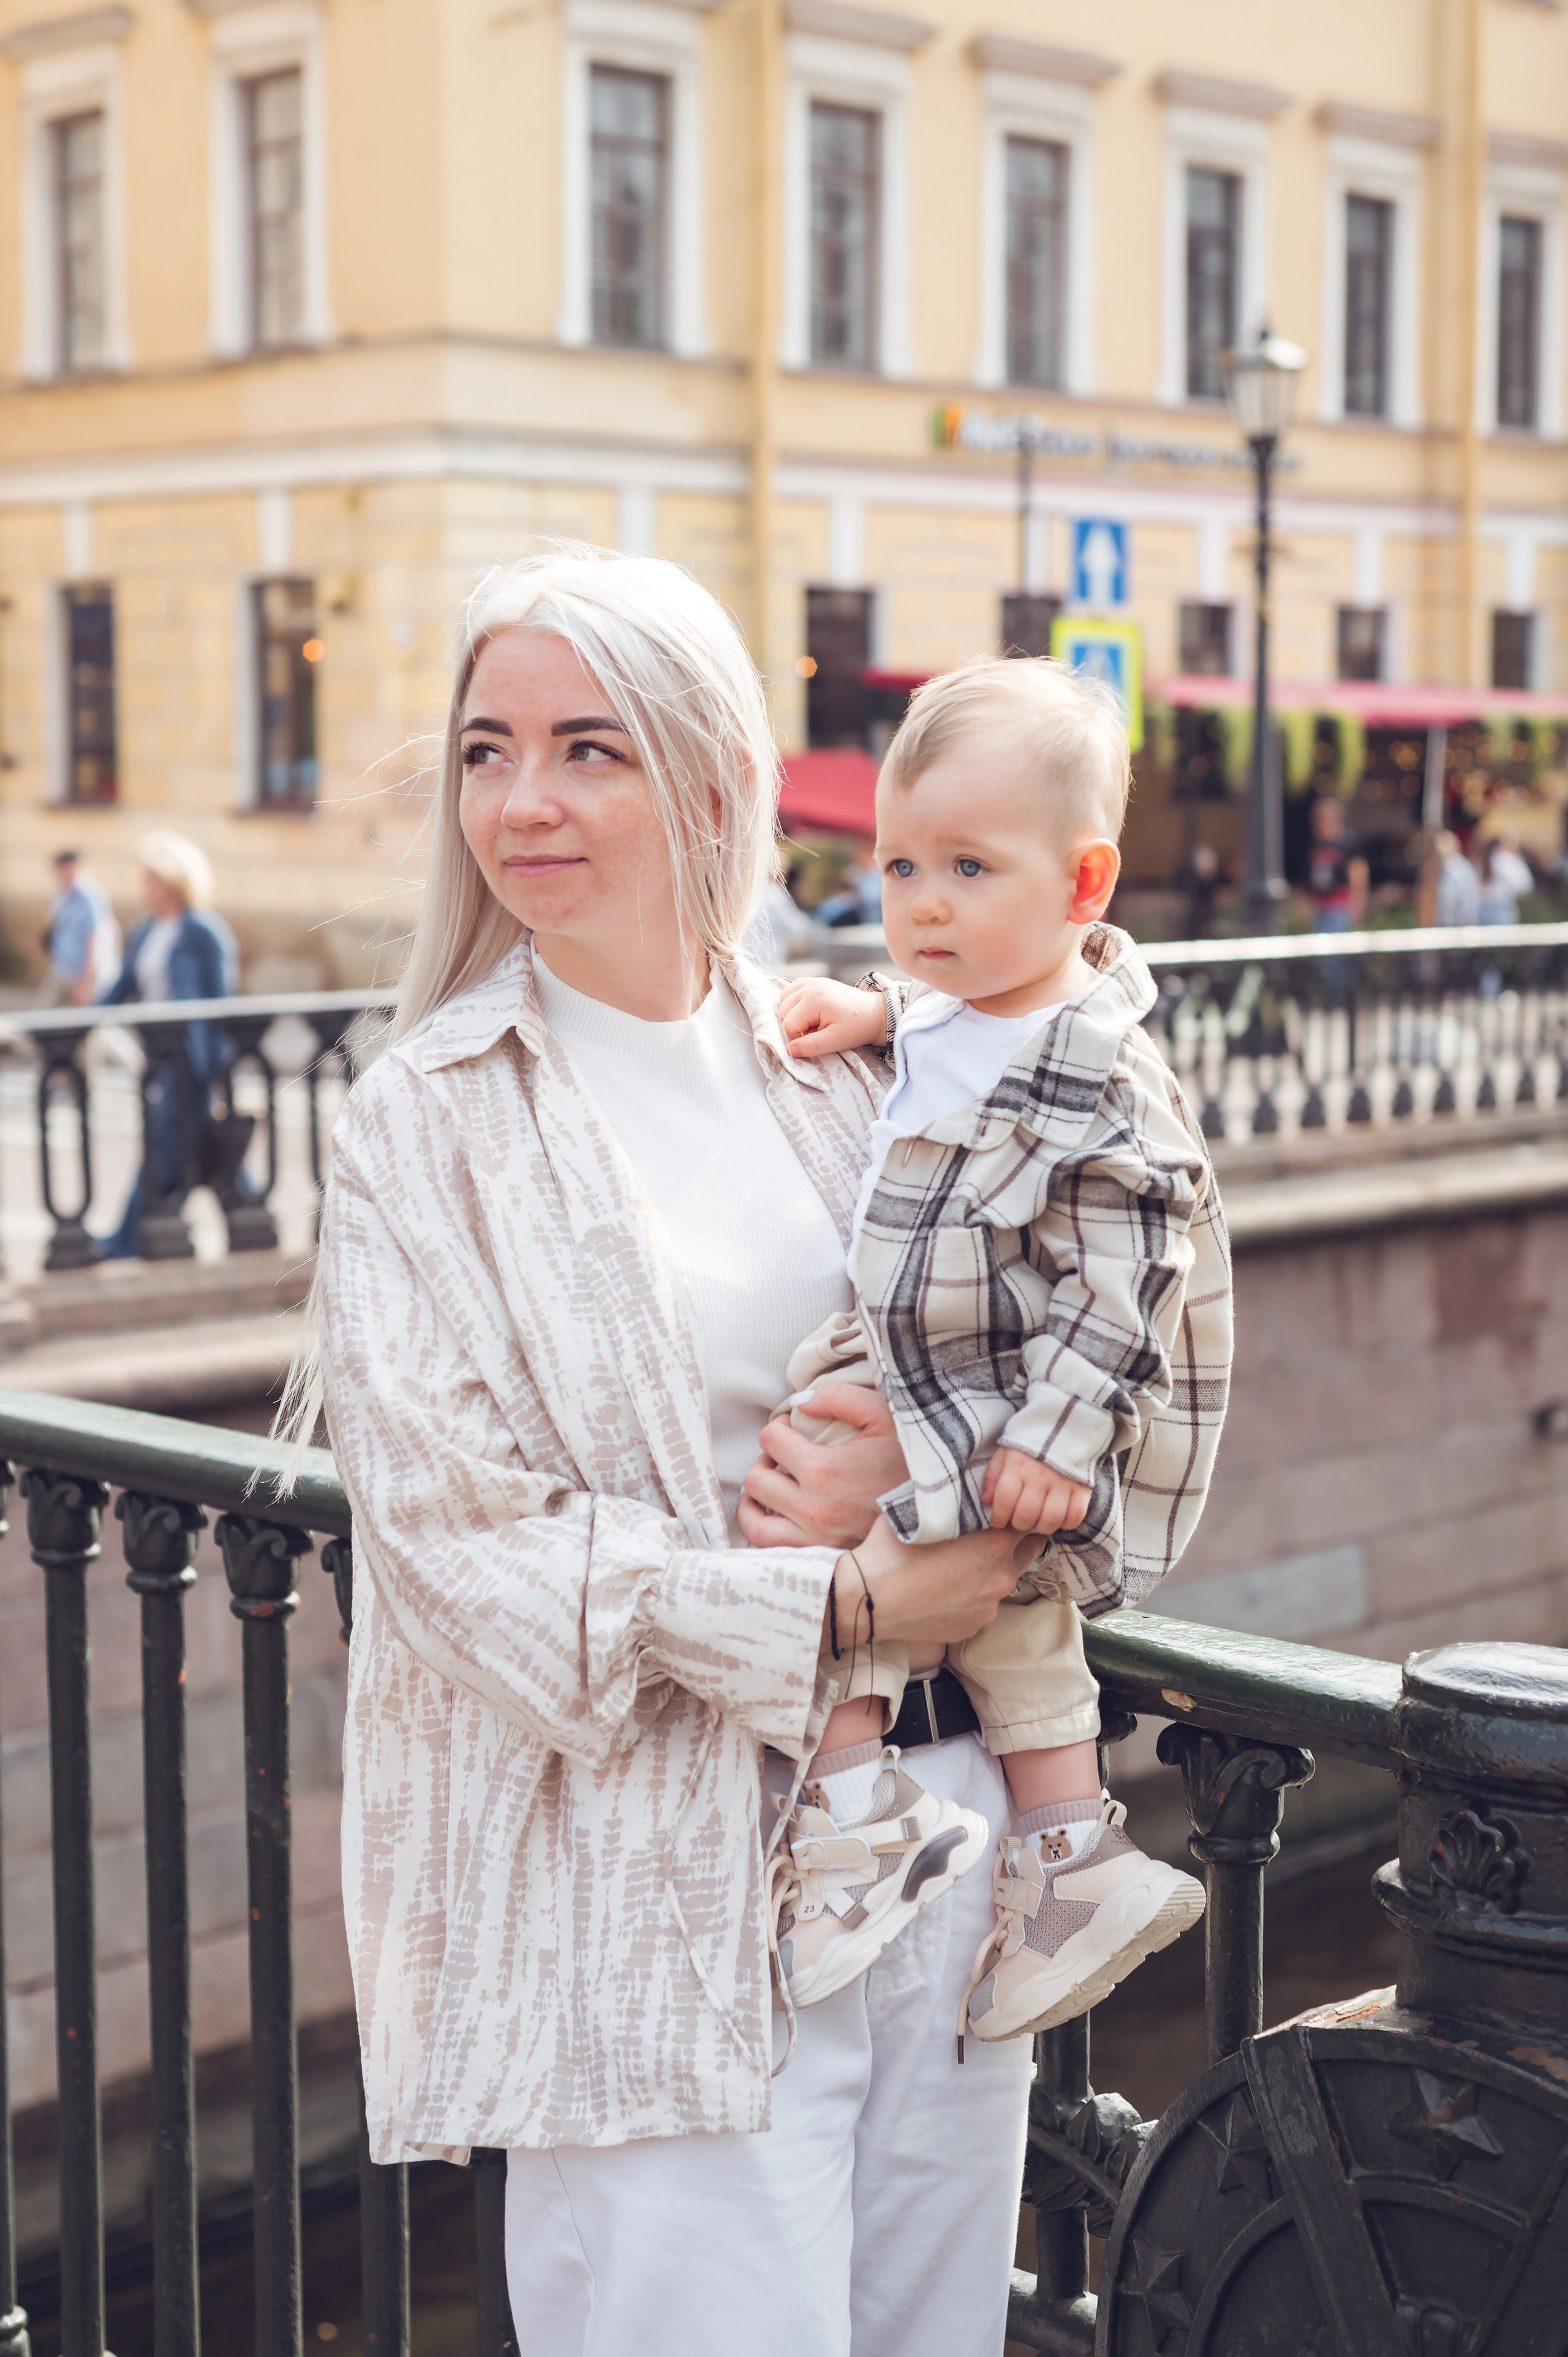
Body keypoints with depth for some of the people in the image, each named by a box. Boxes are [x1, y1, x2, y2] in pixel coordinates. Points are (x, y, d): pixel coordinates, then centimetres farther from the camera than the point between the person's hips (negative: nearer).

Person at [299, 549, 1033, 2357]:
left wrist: (919, 1464, -9)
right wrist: (836, 1605, -16)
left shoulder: (839, 1069, 8)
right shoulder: (423, 1126, -5)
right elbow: (462, 1532, -11)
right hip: (647, 1872, -5)